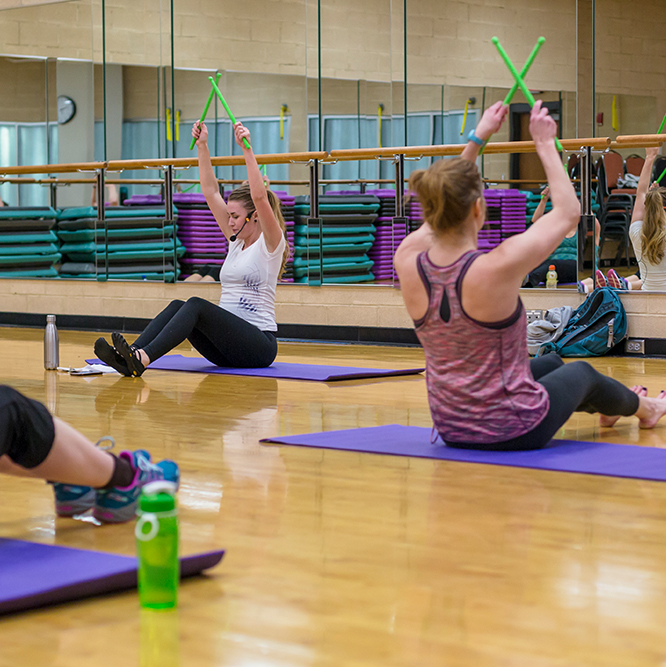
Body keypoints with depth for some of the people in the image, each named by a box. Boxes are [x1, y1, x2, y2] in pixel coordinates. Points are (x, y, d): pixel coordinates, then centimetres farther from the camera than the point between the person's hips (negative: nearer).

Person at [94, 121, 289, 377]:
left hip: (258, 344, -8)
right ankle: (127, 356, -38)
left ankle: (142, 359, -51)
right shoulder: (236, 241, 18)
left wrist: (247, 149, -24)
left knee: (197, 306, -30)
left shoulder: (270, 244, -3)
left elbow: (259, 196, -20)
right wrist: (202, 146, 10)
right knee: (177, 306, -18)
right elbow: (211, 192, 16)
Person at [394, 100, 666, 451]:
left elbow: (447, 206, 9)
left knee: (550, 362, 34)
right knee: (582, 372, 29)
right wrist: (545, 145, -2)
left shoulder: (409, 263, -14)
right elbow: (568, 212, -13)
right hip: (514, 431, -5)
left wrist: (476, 140, 16)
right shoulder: (497, 267, -29)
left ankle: (606, 407, 65)